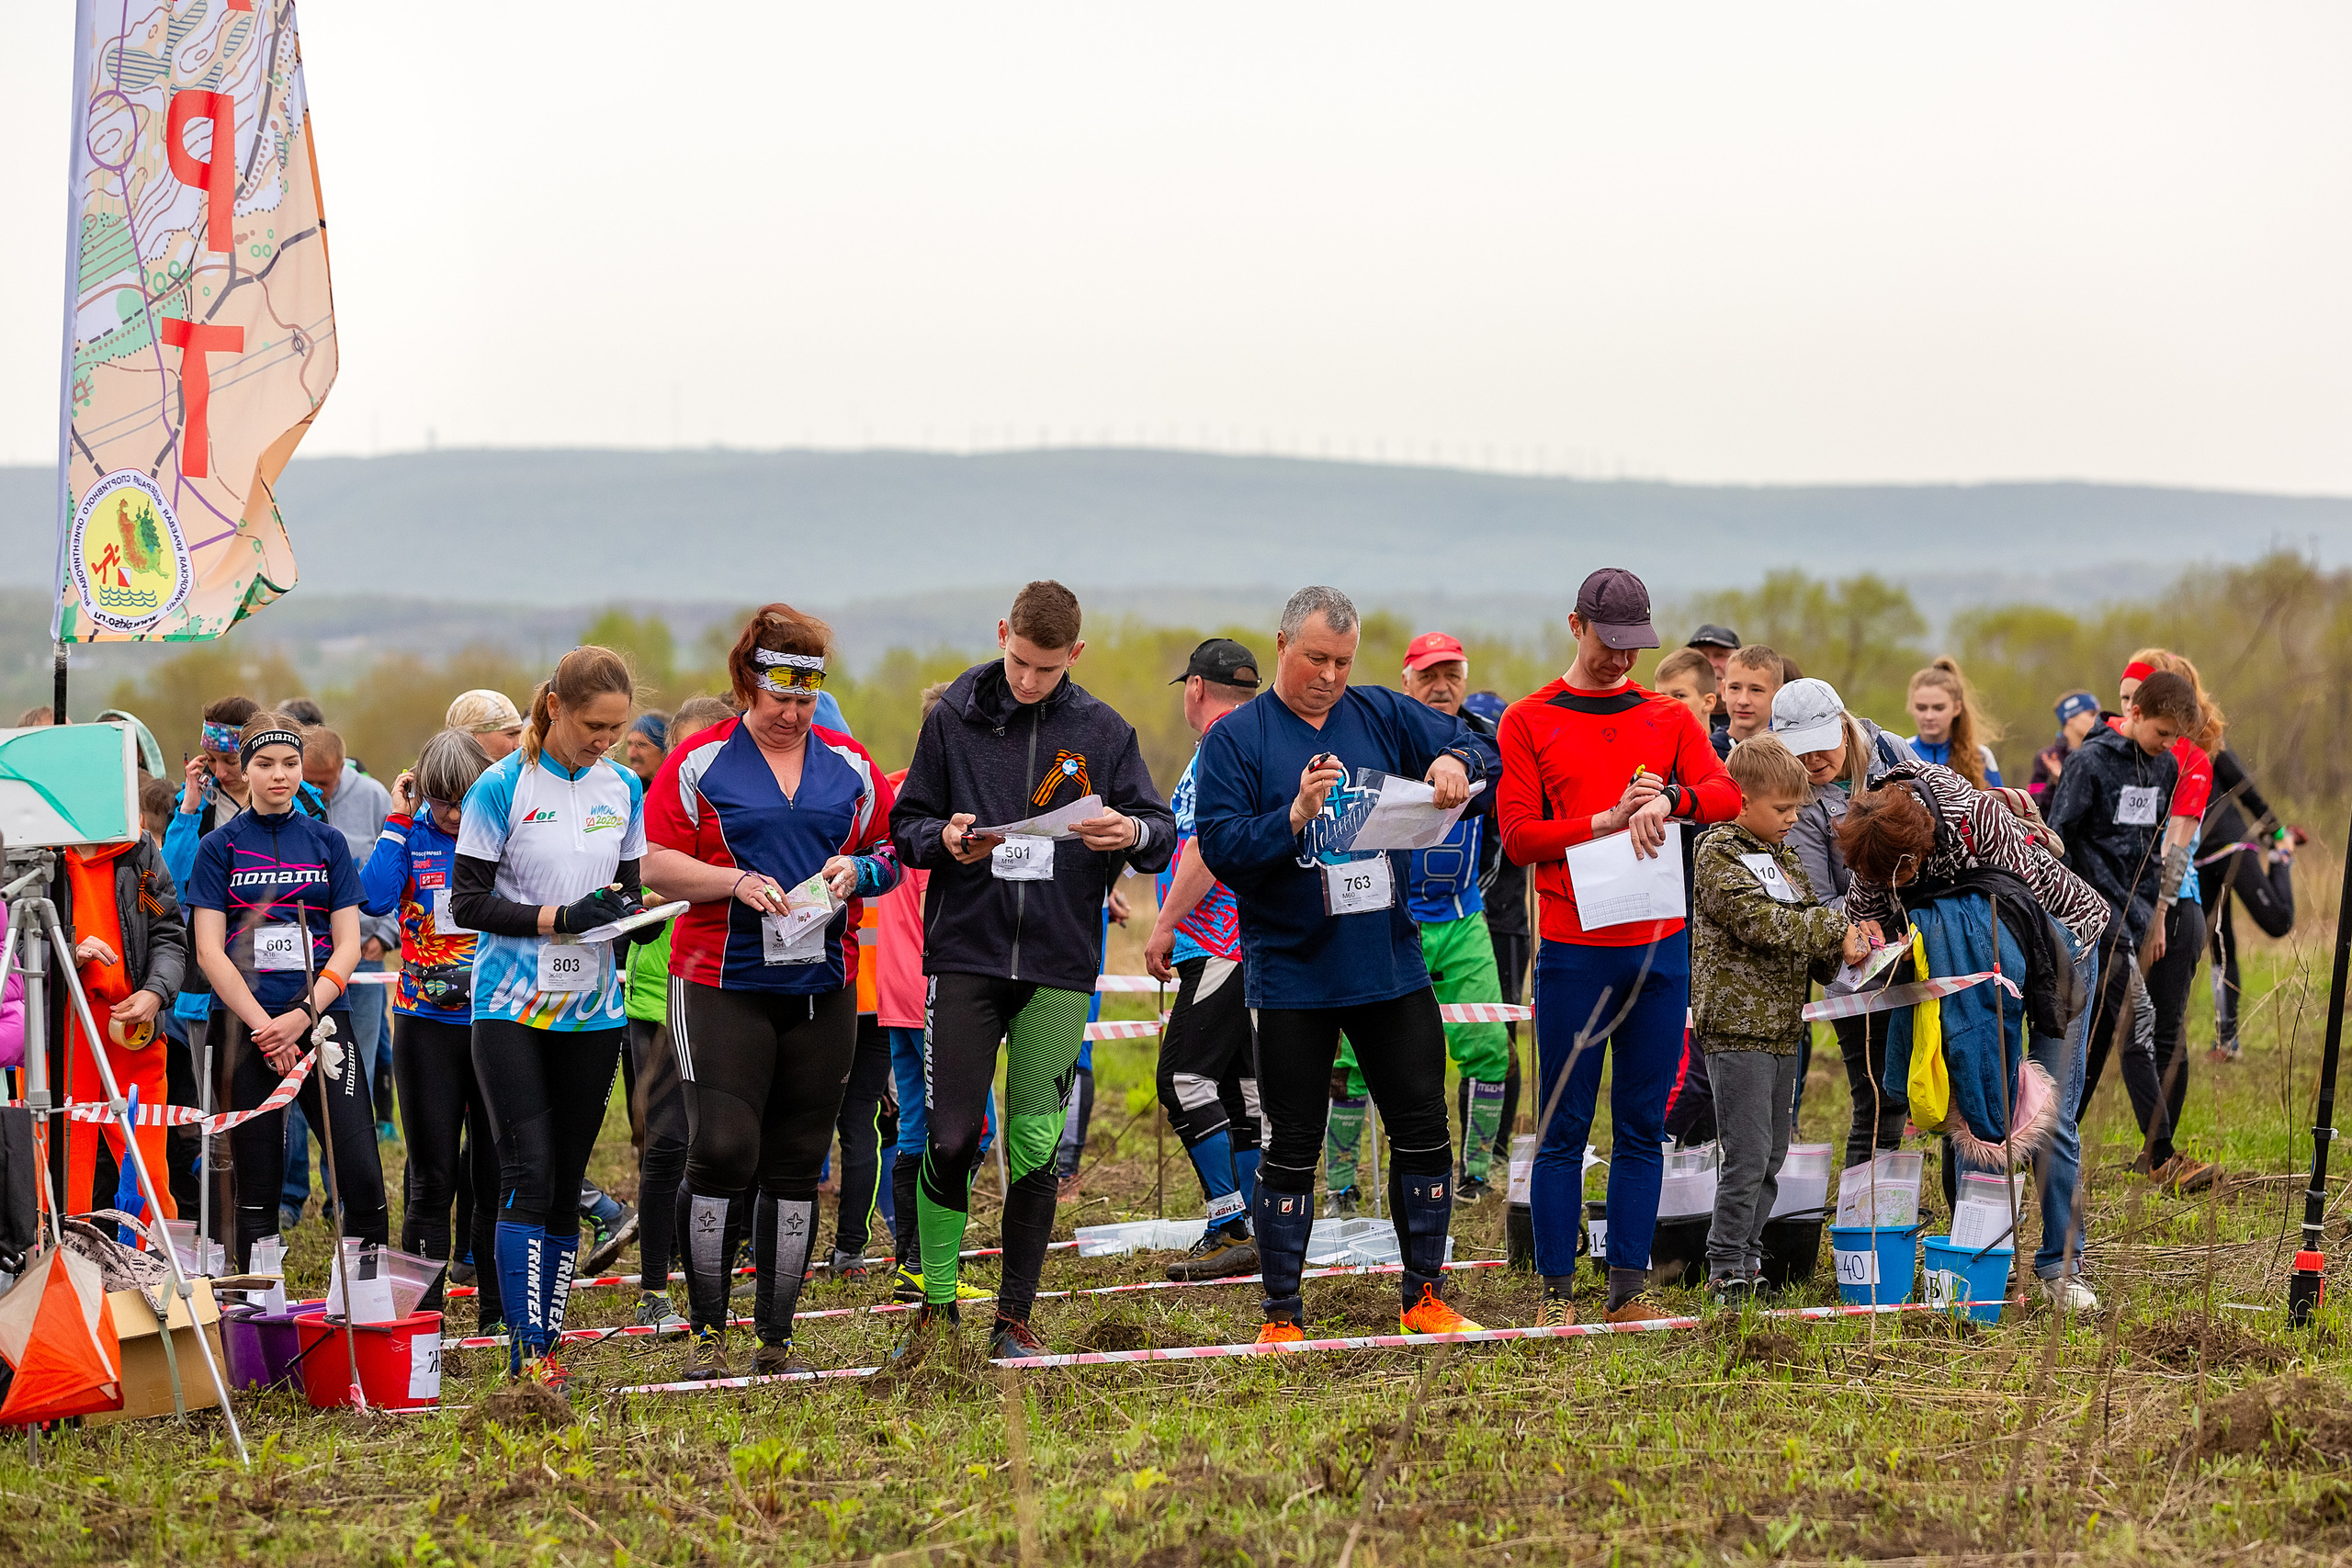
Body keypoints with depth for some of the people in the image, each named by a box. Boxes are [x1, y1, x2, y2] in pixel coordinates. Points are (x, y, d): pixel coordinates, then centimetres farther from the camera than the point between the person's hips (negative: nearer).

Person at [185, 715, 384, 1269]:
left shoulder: (326, 842, 11)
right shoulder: (220, 846, 6)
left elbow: (348, 944, 6)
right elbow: (210, 950, -1)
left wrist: (303, 1015, -9)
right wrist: (263, 1026, -11)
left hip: (322, 1015, 1)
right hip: (245, 1026, -1)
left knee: (362, 1174, -10)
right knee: (256, 1182, 1)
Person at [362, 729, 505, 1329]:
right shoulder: (412, 837, 1)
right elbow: (374, 897, -16)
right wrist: (398, 821, -10)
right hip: (428, 1026, 0)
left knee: (497, 1172, 3)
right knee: (431, 1177, 3)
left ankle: (499, 1309, 12)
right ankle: (422, 1313, 9)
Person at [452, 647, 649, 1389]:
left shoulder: (622, 789, 7)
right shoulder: (503, 787, -8)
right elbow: (469, 903, -9)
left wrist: (621, 907, -7)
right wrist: (560, 918, -19)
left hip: (592, 1009, 5)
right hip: (512, 1004, -5)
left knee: (568, 1180, 7)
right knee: (527, 1171, -13)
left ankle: (548, 1339, 14)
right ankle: (526, 1347, -14)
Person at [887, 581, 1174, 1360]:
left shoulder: (1104, 733, 6)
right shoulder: (953, 720, 5)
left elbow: (1164, 833, 6)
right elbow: (905, 822, 9)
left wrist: (1134, 833, -17)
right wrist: (945, 839, -13)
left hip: (1058, 967, 1)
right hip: (966, 955, 0)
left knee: (1035, 1147, 1)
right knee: (949, 1138, -4)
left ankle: (1015, 1317, 12)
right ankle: (937, 1300, 13)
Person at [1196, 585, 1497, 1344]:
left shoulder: (1381, 717, 6)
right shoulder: (1237, 738, -4)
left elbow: (1480, 748, 7)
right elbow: (1220, 848, -11)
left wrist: (1455, 762, -16)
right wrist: (1297, 814, -26)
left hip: (1391, 965, 4)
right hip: (1292, 976, -4)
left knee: (1423, 1131, 7)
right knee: (1292, 1148, 2)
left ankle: (1426, 1297, 19)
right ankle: (1283, 1316, 10)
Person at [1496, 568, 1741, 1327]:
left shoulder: (1670, 719, 12)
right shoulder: (1529, 722, 4)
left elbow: (1727, 795, -3)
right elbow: (1517, 836, -4)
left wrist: (1667, 799, -22)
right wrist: (1610, 819, -14)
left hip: (1660, 946, 3)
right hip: (1572, 951, -3)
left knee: (1643, 1127, 5)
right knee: (1563, 1129, -2)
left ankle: (1628, 1286, 9)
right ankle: (1556, 1291, 1)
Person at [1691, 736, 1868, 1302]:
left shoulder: (1783, 856, 17)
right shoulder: (1719, 854, -10)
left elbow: (1808, 914, 18)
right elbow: (1761, 921, -20)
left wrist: (1844, 940, -4)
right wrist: (1837, 928, -18)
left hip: (1781, 1030, 9)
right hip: (1738, 1025, -9)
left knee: (1772, 1155, 12)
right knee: (1748, 1154, -10)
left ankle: (1749, 1259, 20)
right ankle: (1726, 1272, -4)